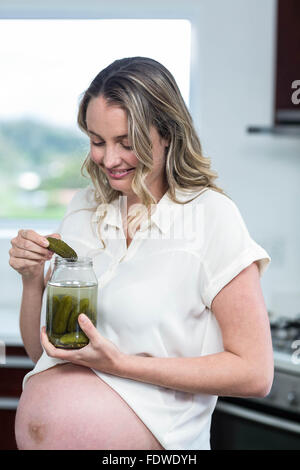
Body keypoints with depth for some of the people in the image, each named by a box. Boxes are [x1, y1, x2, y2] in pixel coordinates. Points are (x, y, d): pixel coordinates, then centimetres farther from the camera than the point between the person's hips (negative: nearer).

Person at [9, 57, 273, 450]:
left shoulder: (212, 217, -7)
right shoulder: (83, 209, 8)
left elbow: (254, 373, -10)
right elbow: (40, 350, 13)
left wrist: (119, 363, -15)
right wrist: (32, 279, -5)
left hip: (152, 435, -4)